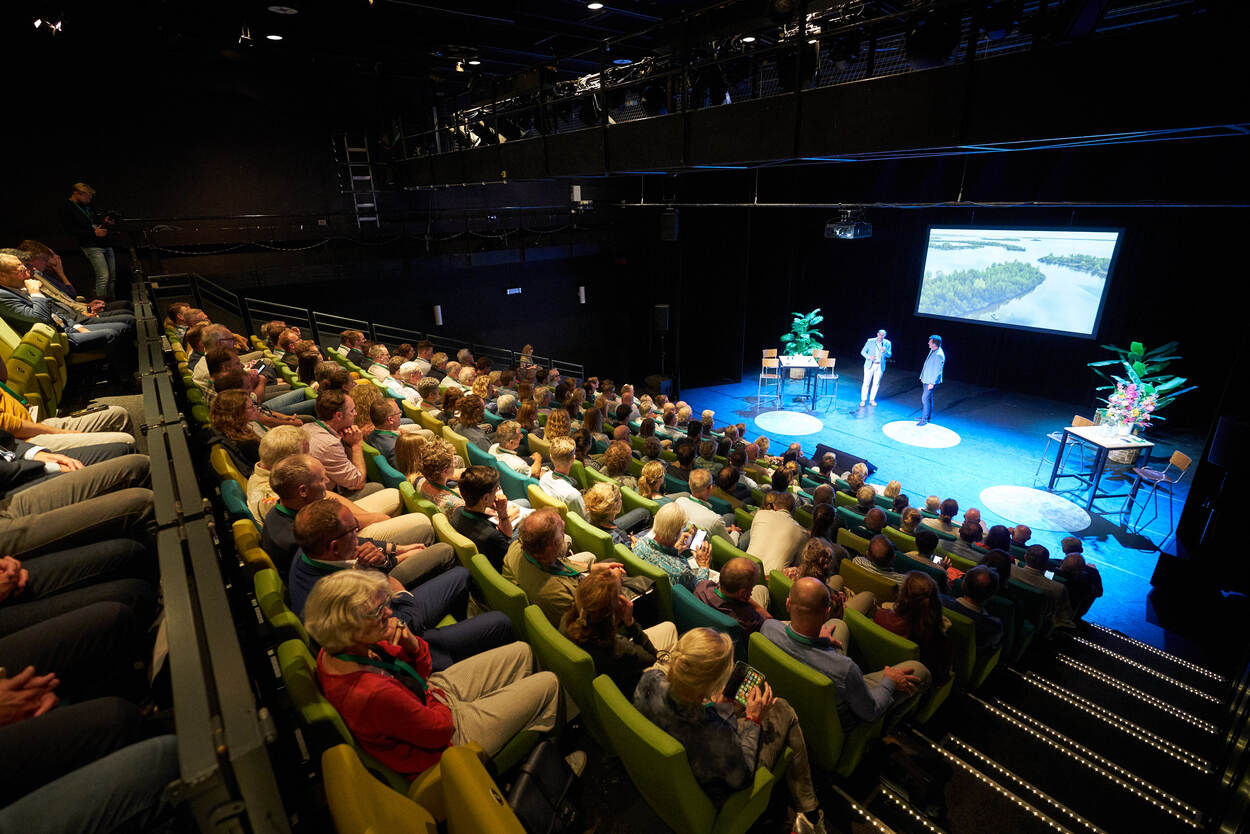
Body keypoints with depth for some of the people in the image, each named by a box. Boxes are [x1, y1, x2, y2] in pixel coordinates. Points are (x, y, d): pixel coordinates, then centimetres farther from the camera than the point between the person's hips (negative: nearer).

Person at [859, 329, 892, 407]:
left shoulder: (887, 343, 1)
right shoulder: (870, 341, -4)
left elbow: (889, 355, 3)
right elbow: (863, 352, -2)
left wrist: (885, 351, -20)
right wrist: (869, 357, -20)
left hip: (880, 366, 2)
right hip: (870, 365, -2)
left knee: (876, 383, 8)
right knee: (866, 383, -1)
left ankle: (872, 400, 19)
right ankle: (863, 400, 7)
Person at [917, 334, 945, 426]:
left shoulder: (939, 355, -24)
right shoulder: (932, 351, 6)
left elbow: (938, 370, -23)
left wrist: (932, 383, -22)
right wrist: (923, 376, 21)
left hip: (931, 381, -10)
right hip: (926, 379, 10)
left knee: (925, 398, -8)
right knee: (928, 398, 18)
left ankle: (925, 420, -2)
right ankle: (925, 416, 29)